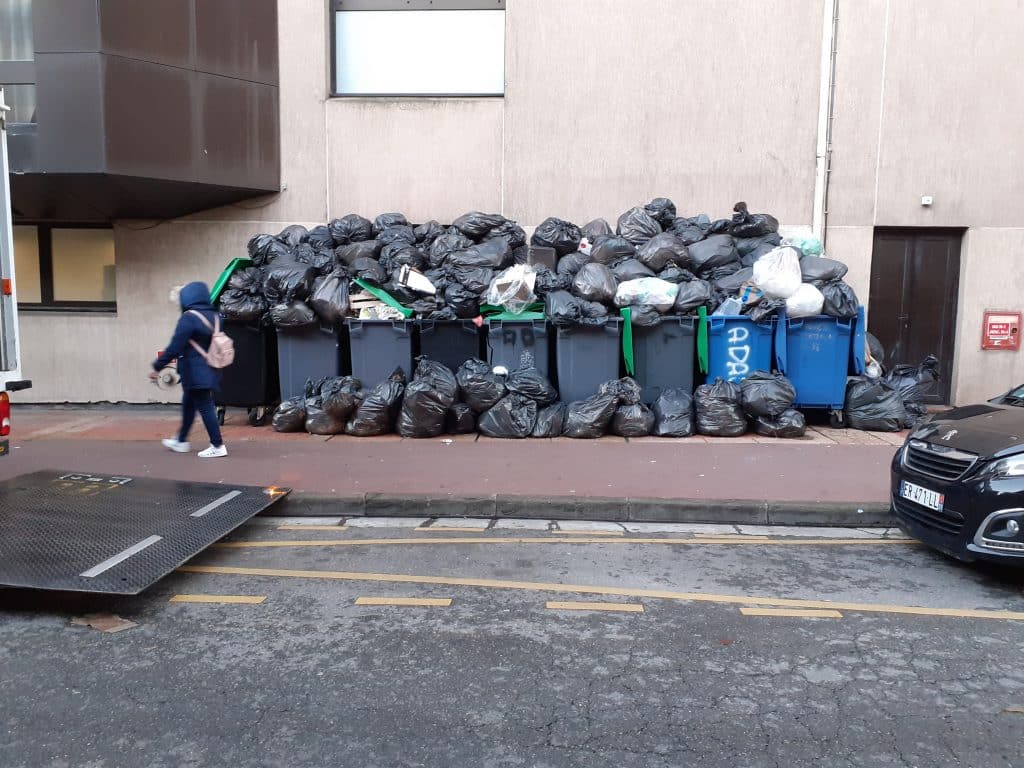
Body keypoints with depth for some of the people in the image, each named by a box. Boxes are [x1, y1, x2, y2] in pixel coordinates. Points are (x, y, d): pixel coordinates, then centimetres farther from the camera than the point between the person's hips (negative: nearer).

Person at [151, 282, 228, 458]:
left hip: (195, 372, -9)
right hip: (209, 370, 9)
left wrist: (158, 367, -13)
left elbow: (175, 346, -19)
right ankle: (181, 441, 33)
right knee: (188, 404, 21)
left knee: (204, 407, -3)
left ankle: (218, 446, 0)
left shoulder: (188, 318, -17)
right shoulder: (213, 316, 8)